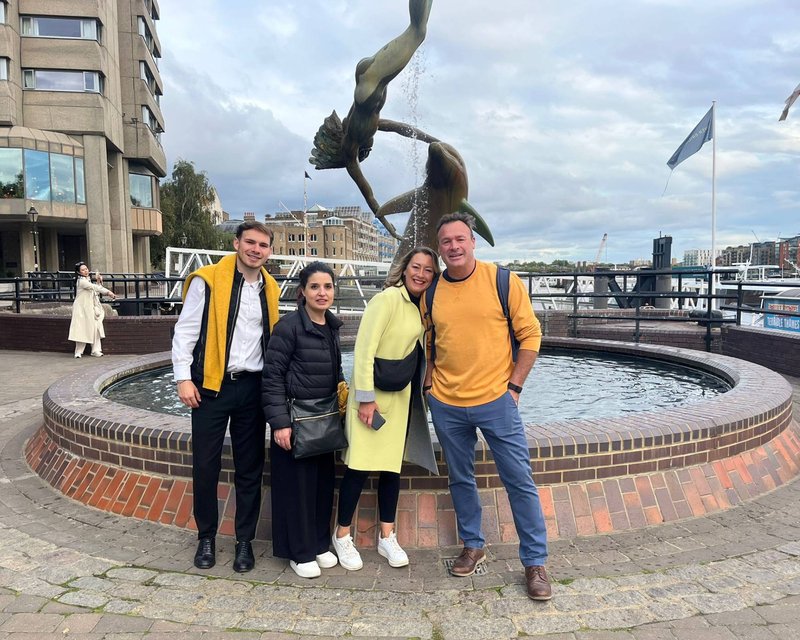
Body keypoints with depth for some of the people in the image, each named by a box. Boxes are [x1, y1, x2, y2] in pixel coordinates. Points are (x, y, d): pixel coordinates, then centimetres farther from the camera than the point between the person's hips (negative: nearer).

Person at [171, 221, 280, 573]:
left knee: (250, 468, 10)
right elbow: (185, 330, -5)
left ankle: (245, 540, 25)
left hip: (252, 387, 4)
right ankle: (206, 537, 27)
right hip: (212, 385, -4)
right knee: (205, 466, 7)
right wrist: (183, 377, -10)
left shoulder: (270, 288, 9)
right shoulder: (207, 280, -7)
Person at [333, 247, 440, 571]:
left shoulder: (419, 306, 7)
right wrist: (366, 398, -19)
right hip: (372, 392, -7)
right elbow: (364, 348, -19)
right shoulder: (388, 298, -16)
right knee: (359, 466, -1)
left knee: (392, 465, 11)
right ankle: (342, 536, 17)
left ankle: (387, 538, 23)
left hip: (401, 395, 7)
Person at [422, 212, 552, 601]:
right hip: (446, 405, 4)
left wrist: (514, 385, -7)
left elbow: (530, 334, -3)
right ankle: (473, 547, 35)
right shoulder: (431, 291, 3)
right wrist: (429, 383, 6)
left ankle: (535, 562, 18)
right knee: (460, 479, 16)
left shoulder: (503, 281, -7)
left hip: (495, 400, -3)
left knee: (520, 481, 2)